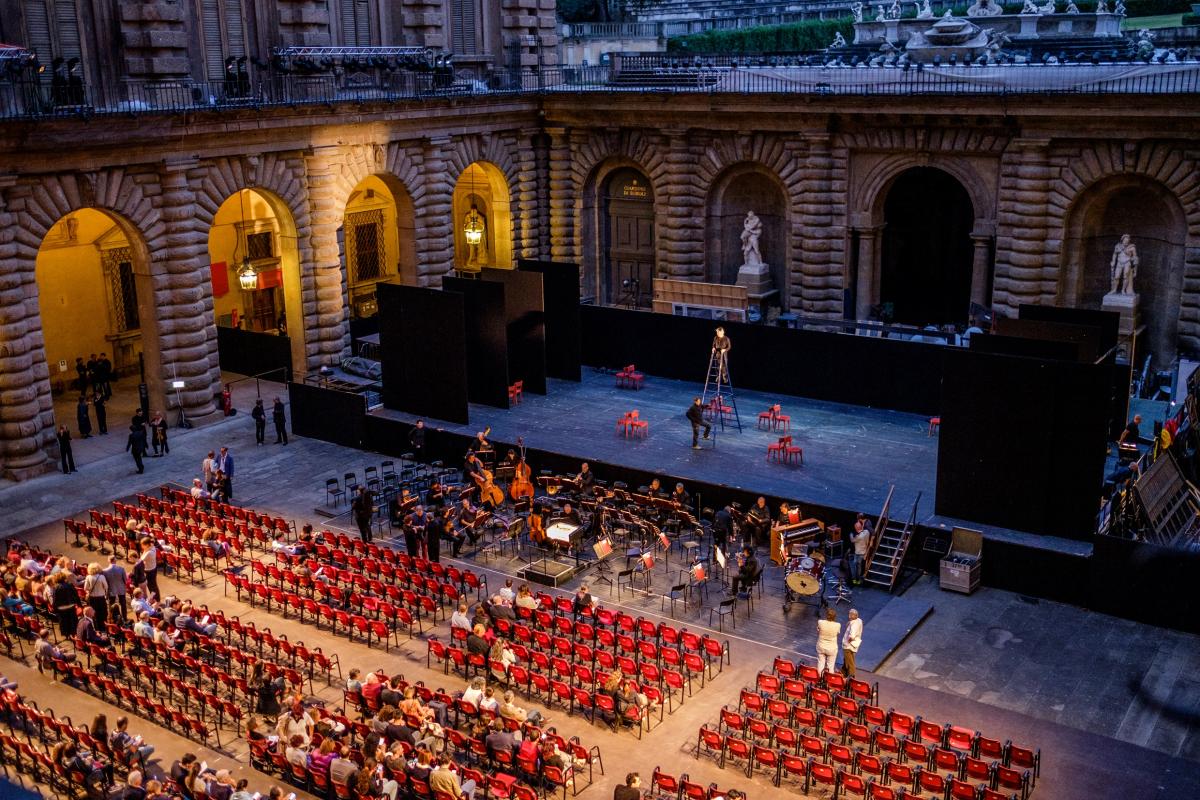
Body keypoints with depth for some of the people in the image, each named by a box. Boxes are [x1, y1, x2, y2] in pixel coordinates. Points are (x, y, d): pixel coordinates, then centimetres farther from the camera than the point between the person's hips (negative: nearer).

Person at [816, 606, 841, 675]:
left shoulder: (820, 622, -20)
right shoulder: (838, 625, -22)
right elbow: (838, 633, -2)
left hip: (821, 647, 1)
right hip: (832, 648, -1)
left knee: (820, 665, 17)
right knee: (830, 667, 12)